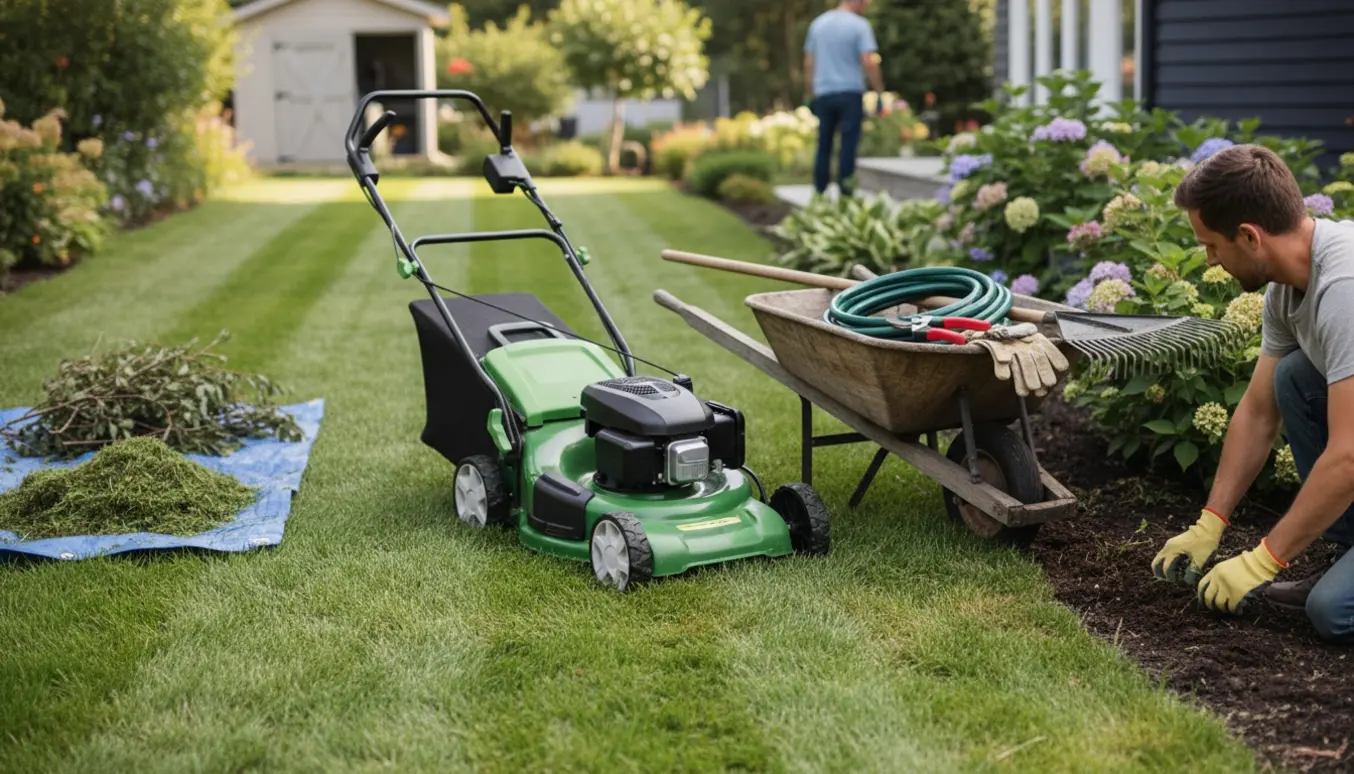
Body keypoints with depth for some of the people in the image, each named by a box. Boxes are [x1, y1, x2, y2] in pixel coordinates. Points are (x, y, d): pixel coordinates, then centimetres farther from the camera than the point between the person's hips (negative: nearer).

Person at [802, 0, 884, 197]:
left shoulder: (818, 23, 10)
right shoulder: (859, 25, -6)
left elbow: (808, 64, 11)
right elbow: (868, 62, -14)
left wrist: (809, 95, 16)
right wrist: (880, 92, -8)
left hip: (823, 93, 5)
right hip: (850, 92, -5)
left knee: (824, 145, 10)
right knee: (848, 144, -2)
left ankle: (819, 193, 10)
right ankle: (845, 192, -3)